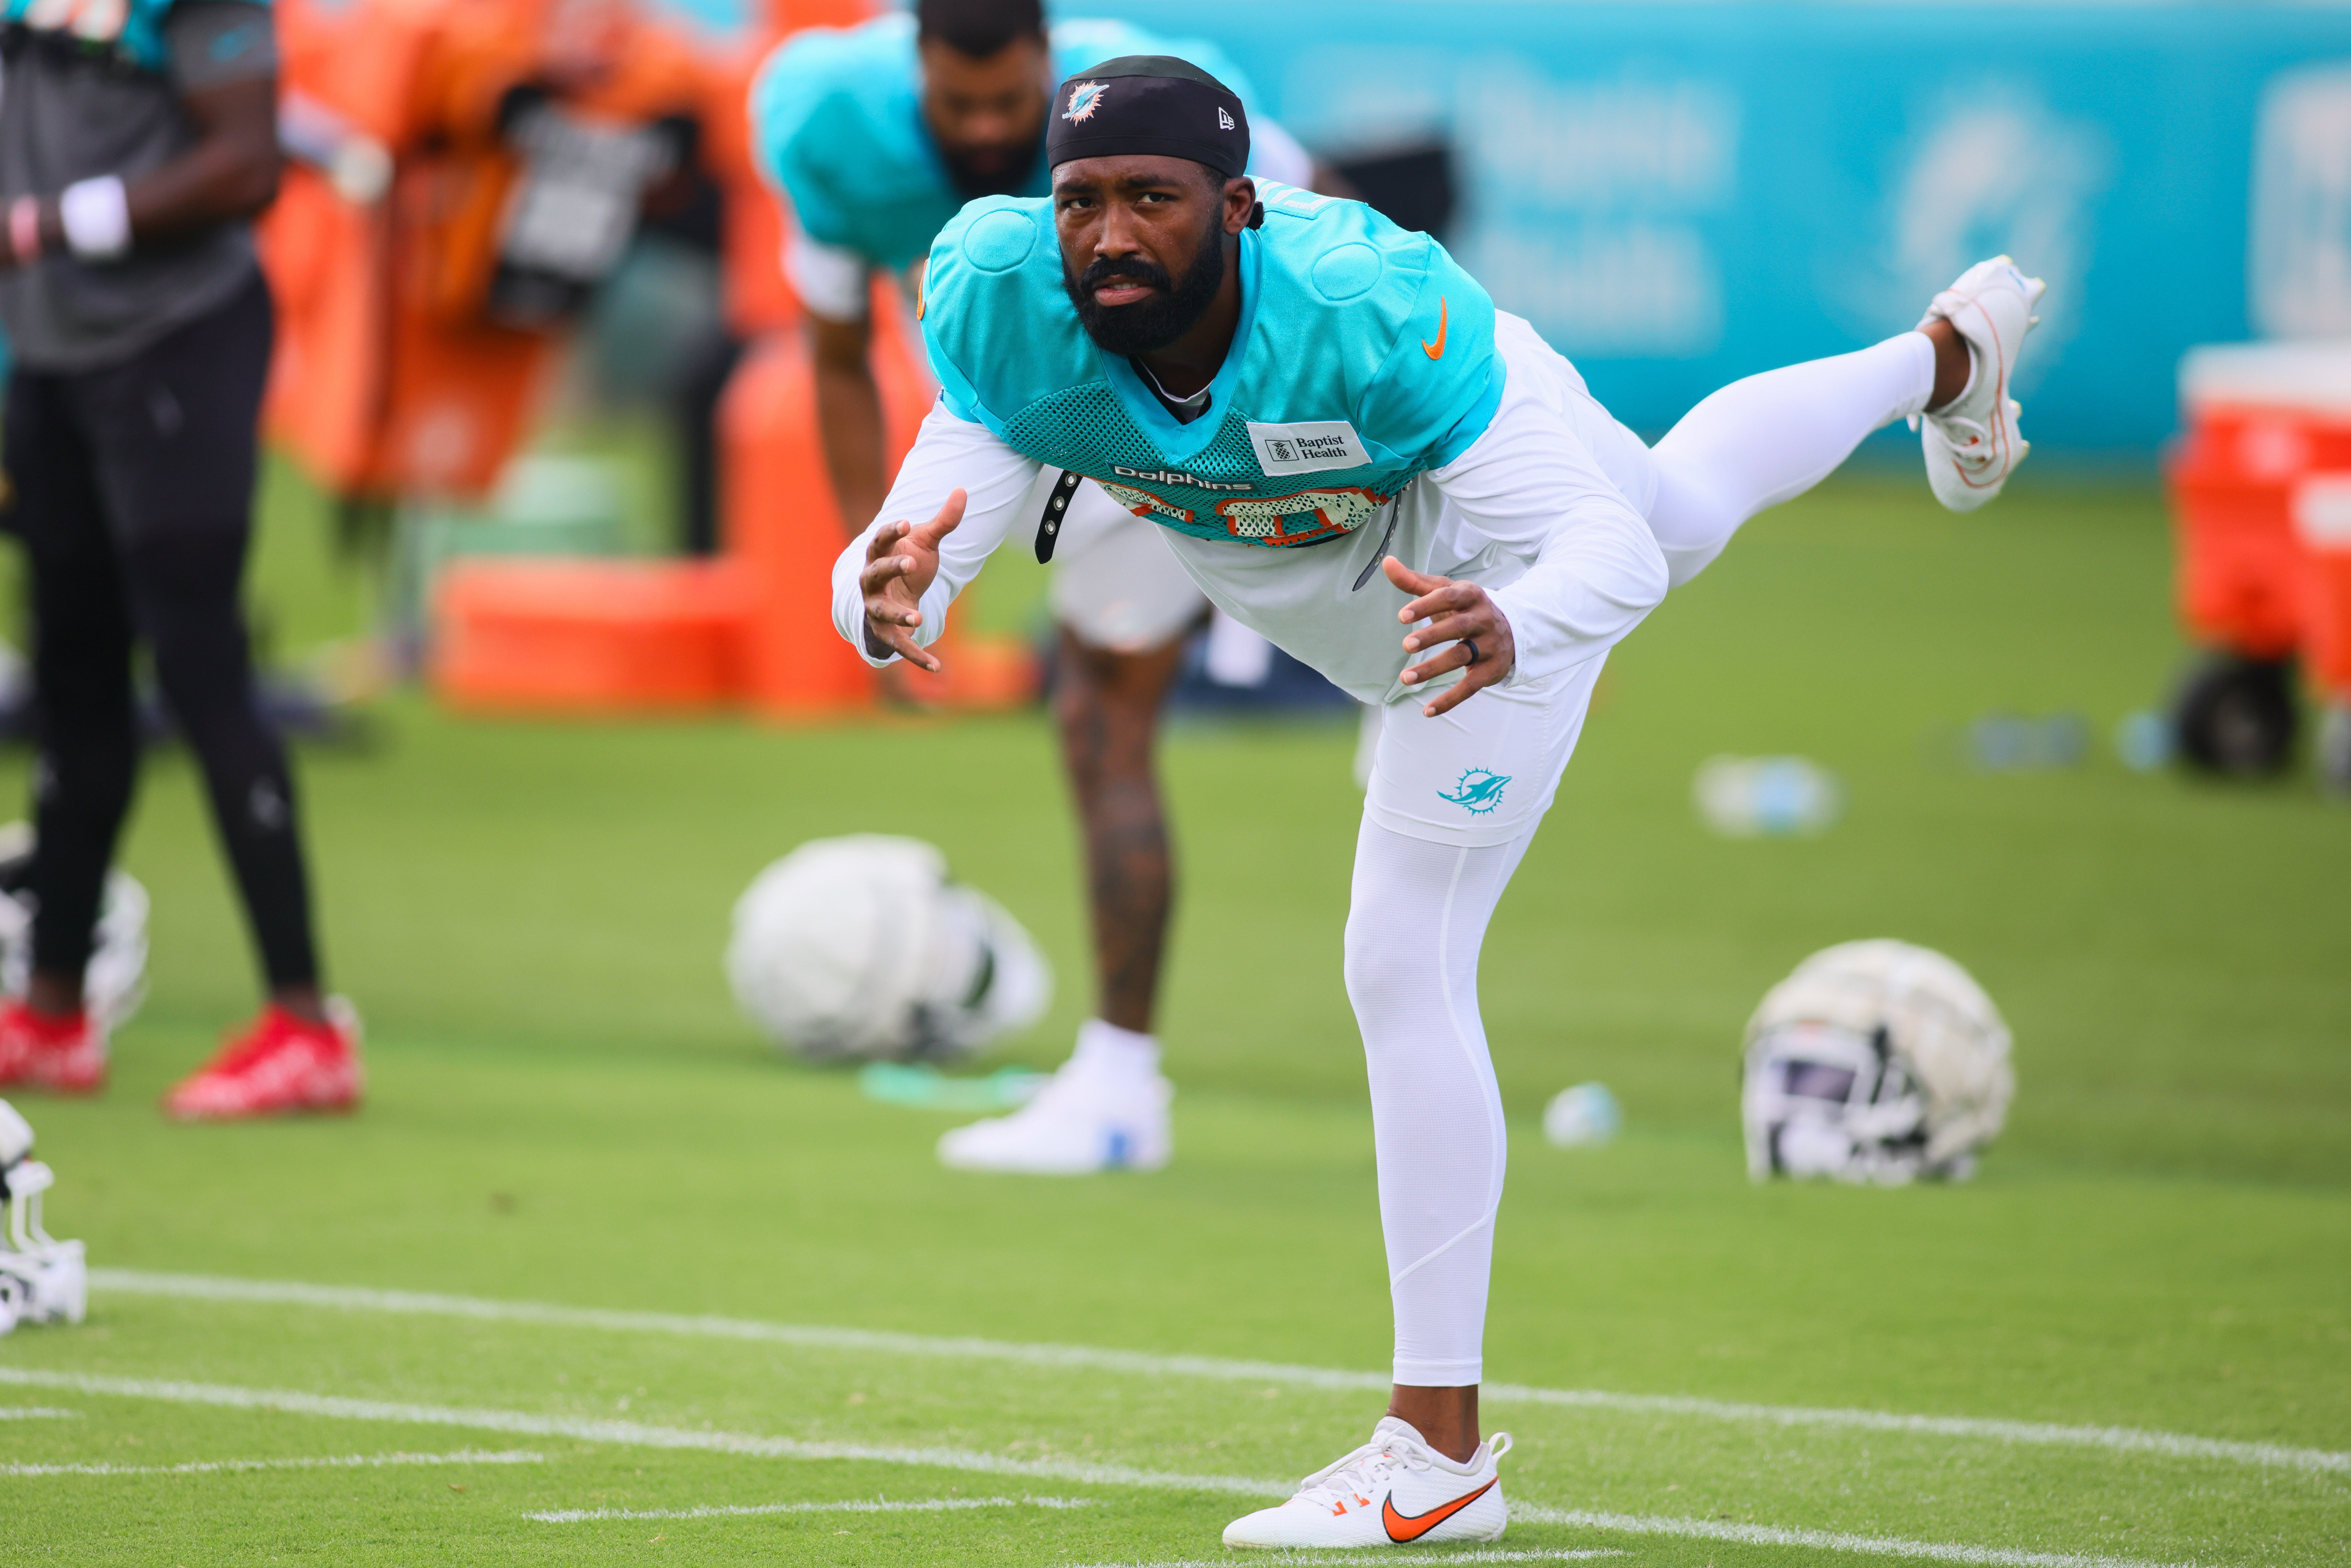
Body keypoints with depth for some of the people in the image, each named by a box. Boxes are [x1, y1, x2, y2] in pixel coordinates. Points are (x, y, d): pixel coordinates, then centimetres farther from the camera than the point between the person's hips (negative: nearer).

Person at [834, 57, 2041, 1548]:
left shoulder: (1364, 317, -46)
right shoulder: (1010, 313, -36)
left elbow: (1607, 554, -46)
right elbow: (920, 538, -40)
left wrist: (1511, 634, -69)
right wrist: (888, 598, -66)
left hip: (1491, 565, -6)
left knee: (1406, 972, -16)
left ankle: (1440, 1450, -6)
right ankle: (1943, 361, 70)